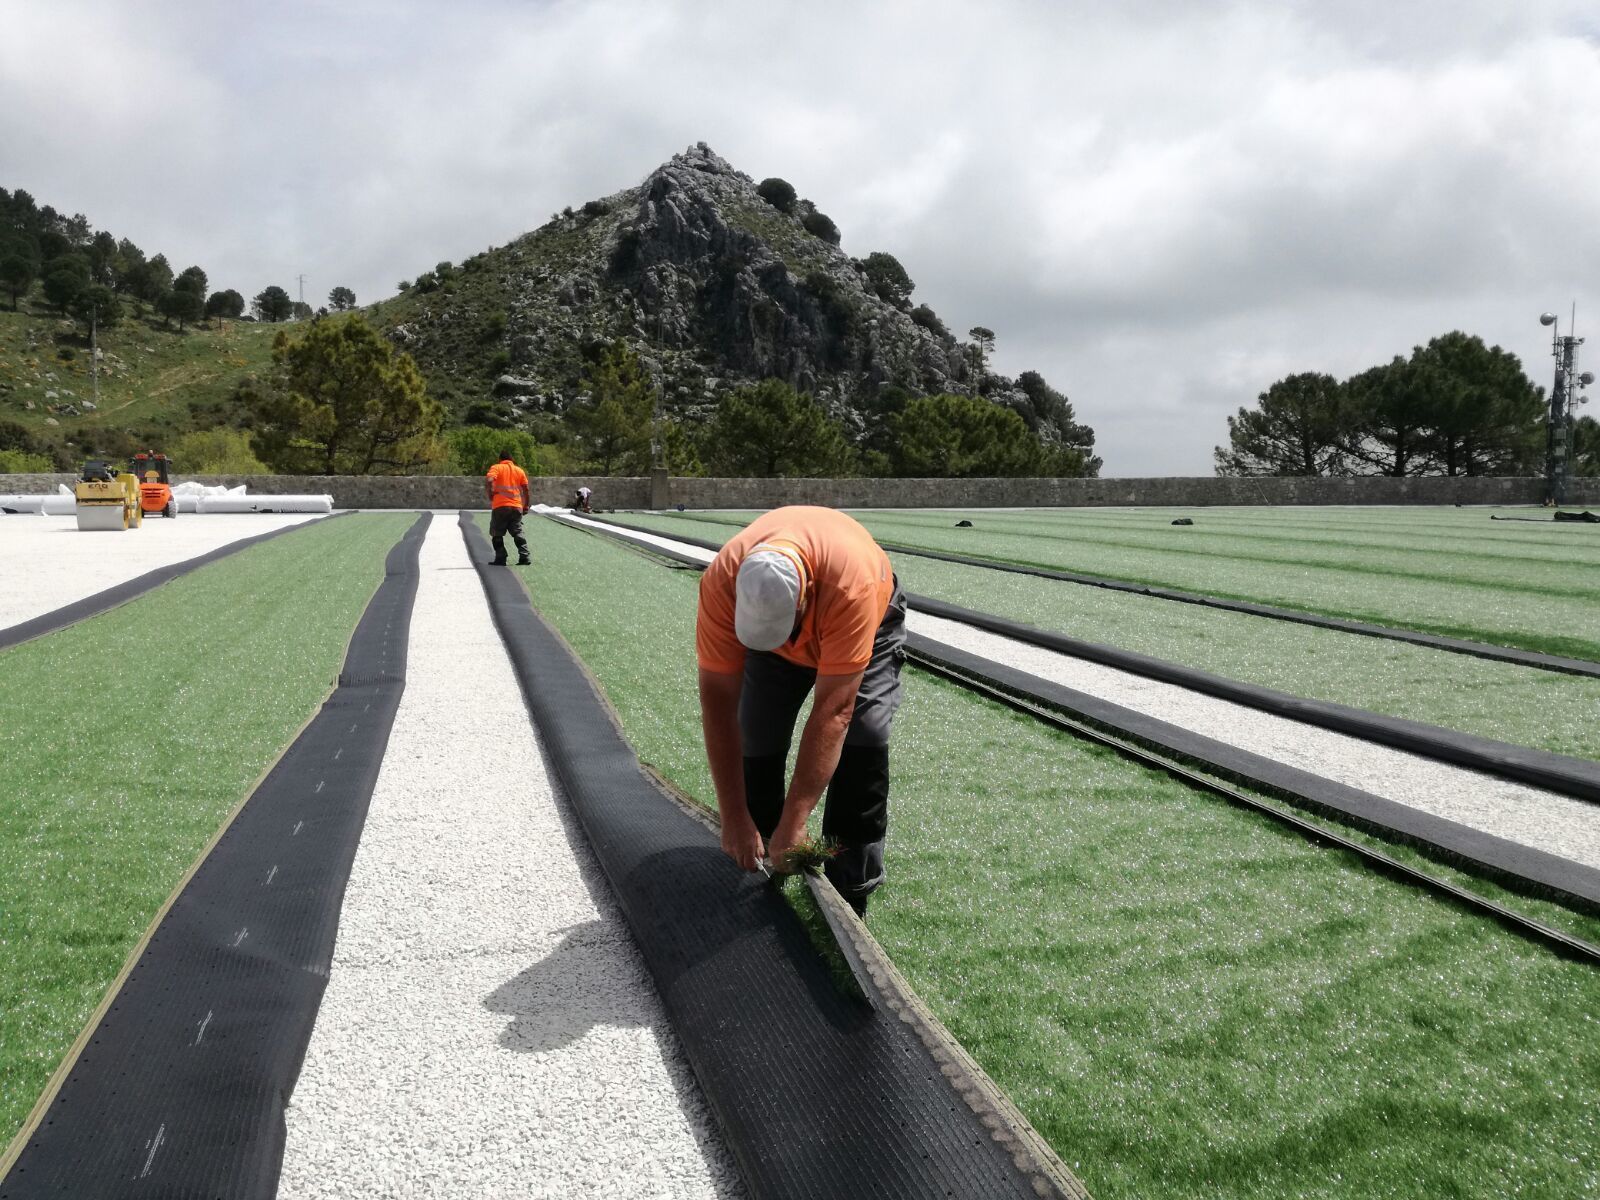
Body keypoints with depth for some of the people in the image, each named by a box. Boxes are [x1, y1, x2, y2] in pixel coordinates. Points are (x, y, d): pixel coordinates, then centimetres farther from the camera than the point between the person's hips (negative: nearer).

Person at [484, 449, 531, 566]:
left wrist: (490, 495, -3)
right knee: (518, 533, 9)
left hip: (500, 506, -3)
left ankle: (500, 558, 0)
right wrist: (526, 505, 16)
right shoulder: (519, 470, 13)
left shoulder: (496, 468, 3)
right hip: (517, 507, 3)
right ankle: (524, 557, -1)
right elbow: (526, 489, 10)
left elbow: (489, 480, -16)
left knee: (497, 534, 7)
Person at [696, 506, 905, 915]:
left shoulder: (852, 581, -46)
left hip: (870, 625, -2)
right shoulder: (721, 582, -37)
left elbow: (832, 712, -42)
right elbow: (718, 701, -31)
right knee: (757, 743, -11)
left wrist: (794, 820, -41)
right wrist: (734, 818, -31)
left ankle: (849, 899, -6)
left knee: (863, 741, -19)